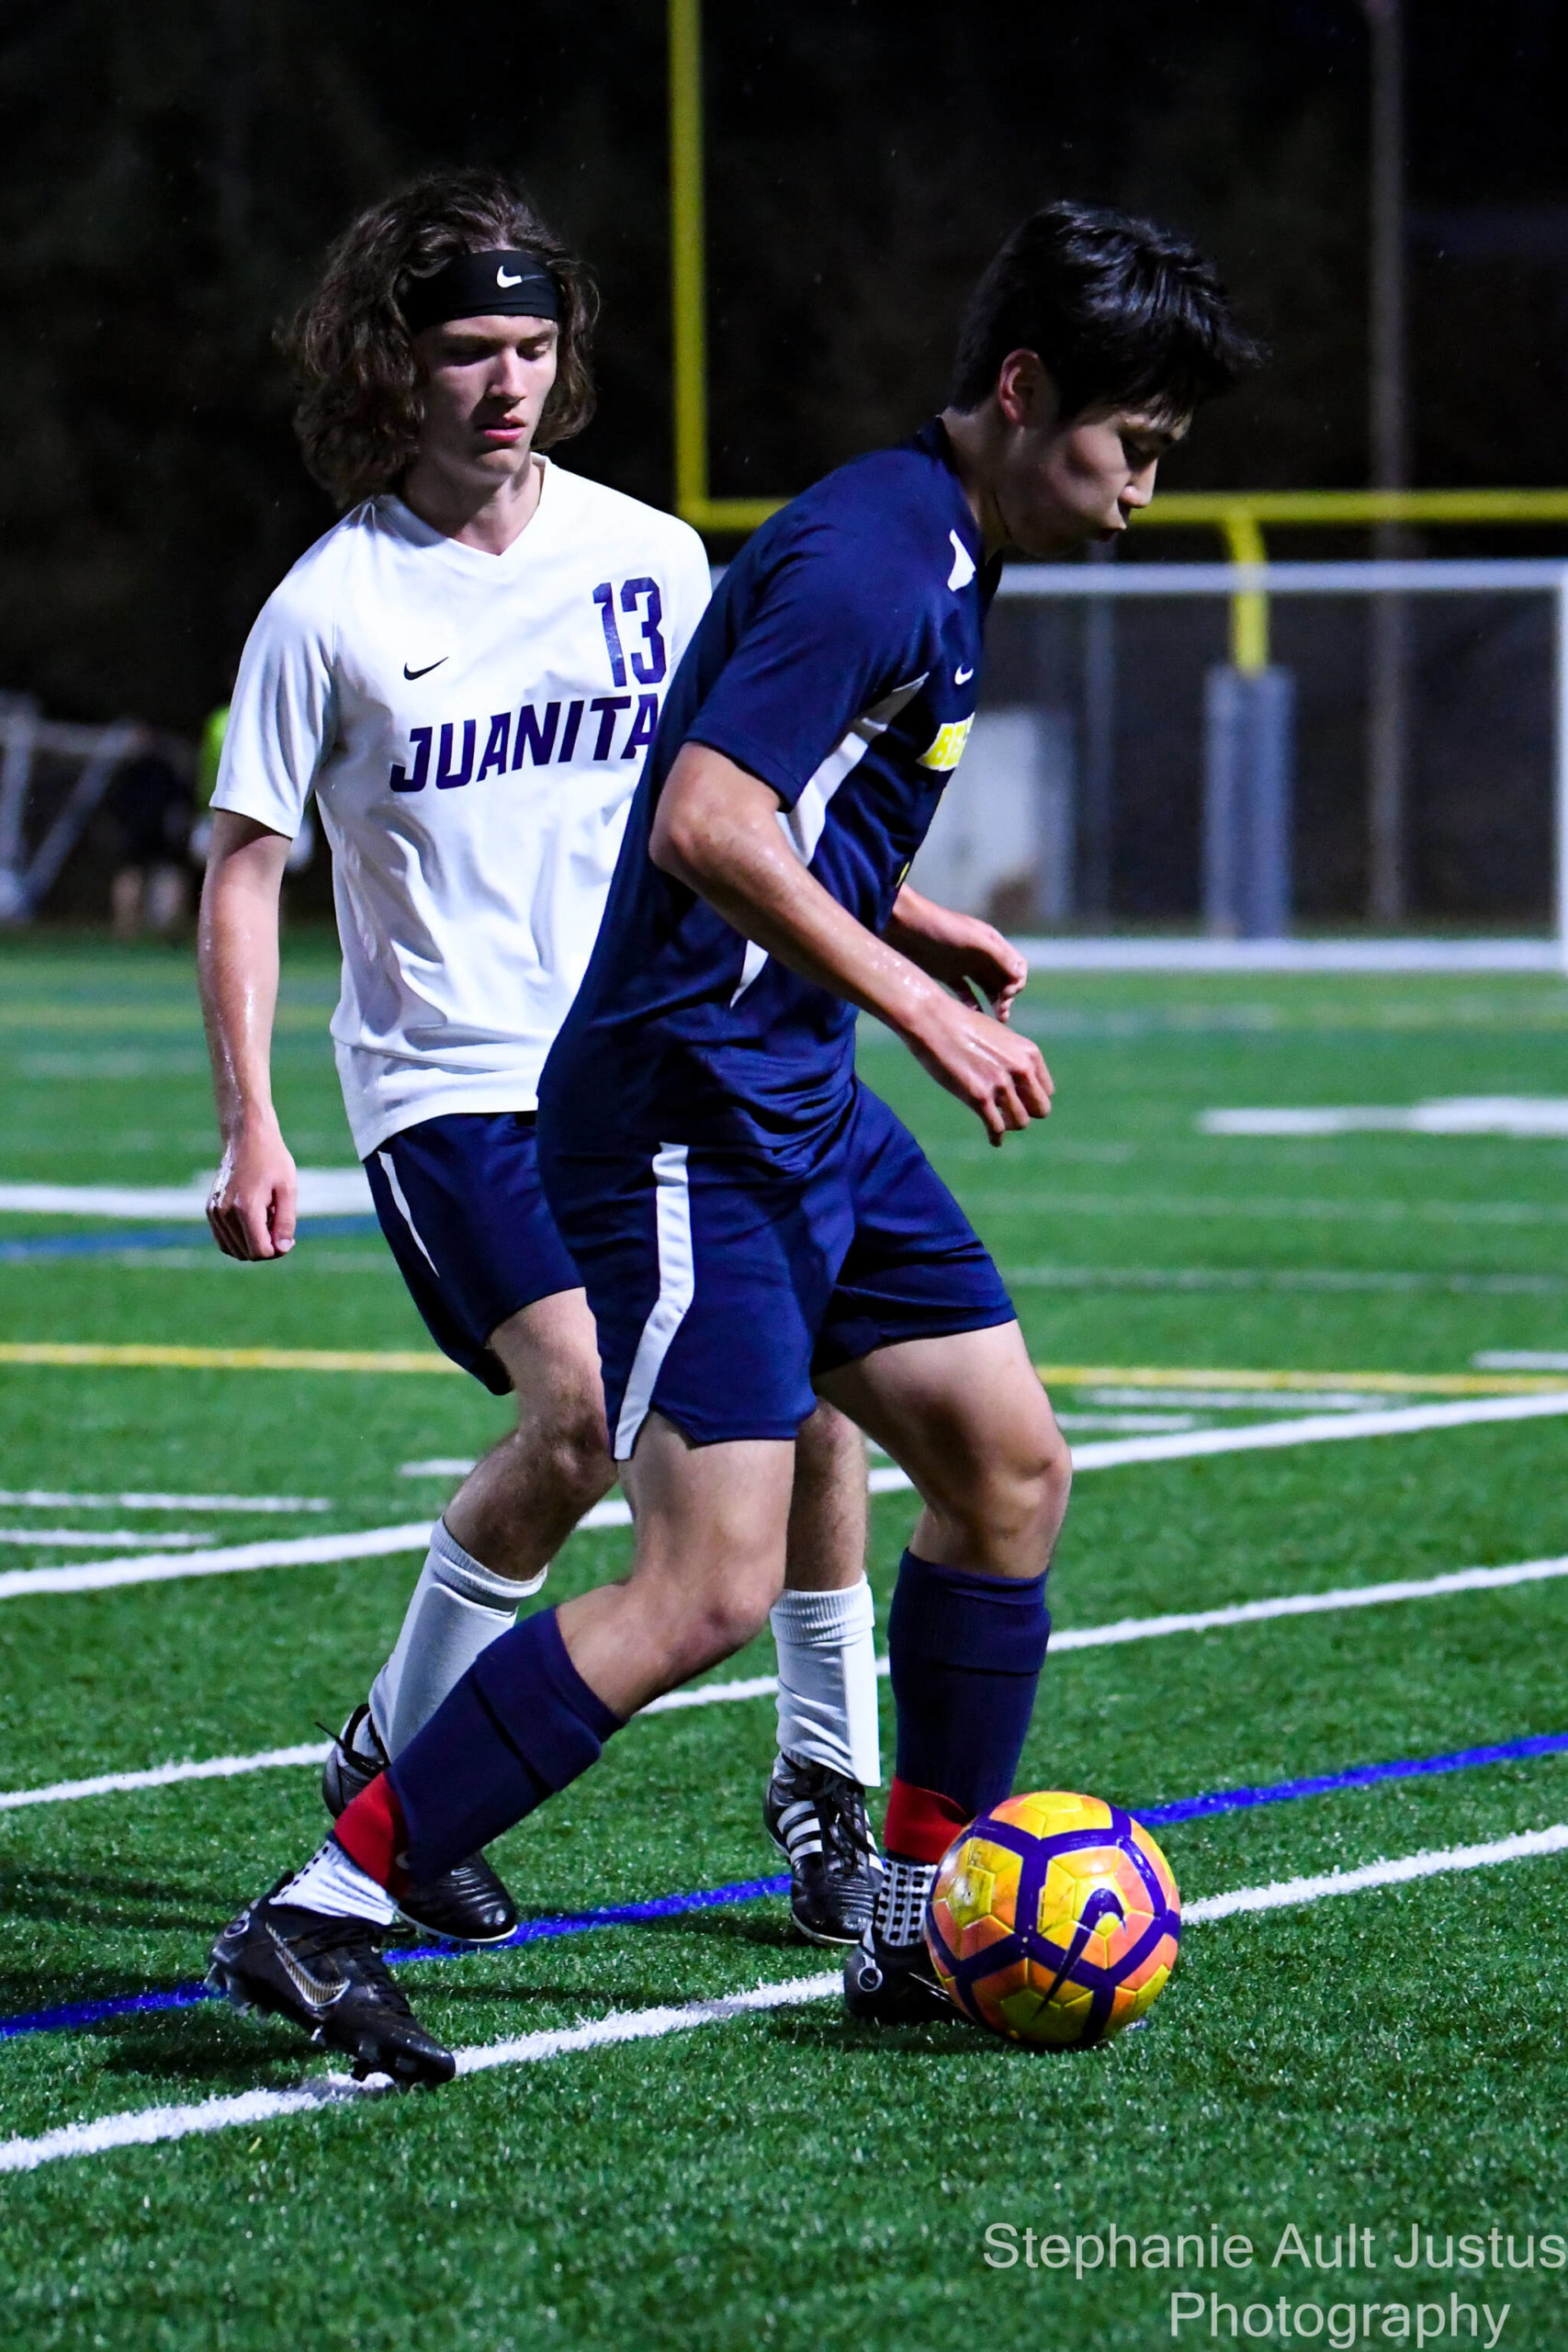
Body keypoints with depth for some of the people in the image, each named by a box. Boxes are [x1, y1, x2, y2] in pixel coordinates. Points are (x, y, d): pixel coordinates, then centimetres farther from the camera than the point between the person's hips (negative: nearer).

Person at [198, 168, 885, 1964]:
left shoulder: (649, 557, 3)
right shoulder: (331, 606, -7)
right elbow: (245, 866, -3)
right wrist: (249, 1127, -10)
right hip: (449, 1086, -4)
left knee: (805, 1387, -8)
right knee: (583, 1408, -22)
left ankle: (825, 1778, 11)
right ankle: (396, 1767, -1)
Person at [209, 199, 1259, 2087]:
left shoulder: (937, 556, 15)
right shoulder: (867, 558, -17)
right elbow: (705, 822, -27)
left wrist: (908, 922, 15)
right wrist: (920, 1006, -24)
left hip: (803, 1111, 11)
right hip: (686, 1126, -11)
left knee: (1009, 1466, 12)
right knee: (708, 1590, -15)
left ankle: (922, 1929, 21)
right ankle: (319, 1916, -11)